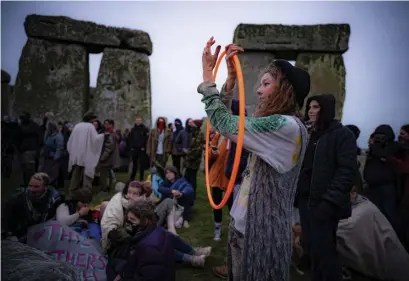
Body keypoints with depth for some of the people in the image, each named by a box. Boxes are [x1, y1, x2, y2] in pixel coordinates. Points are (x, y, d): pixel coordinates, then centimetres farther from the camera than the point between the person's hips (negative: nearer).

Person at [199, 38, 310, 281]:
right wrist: (231, 77, 3)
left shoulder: (288, 126, -18)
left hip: (262, 231, -9)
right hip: (247, 224, 9)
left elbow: (225, 124, -20)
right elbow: (228, 118, 11)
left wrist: (208, 74, -12)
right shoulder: (274, 126, 10)